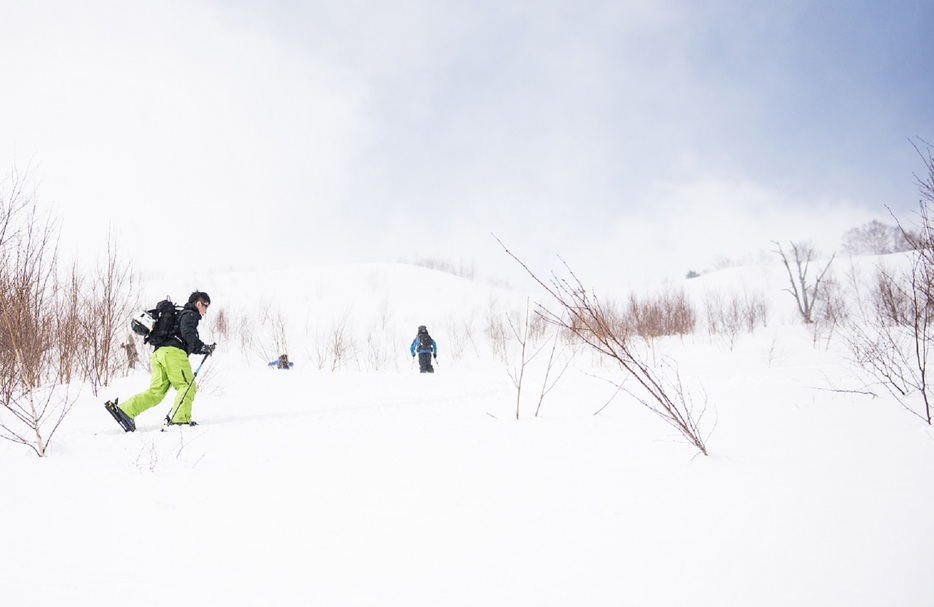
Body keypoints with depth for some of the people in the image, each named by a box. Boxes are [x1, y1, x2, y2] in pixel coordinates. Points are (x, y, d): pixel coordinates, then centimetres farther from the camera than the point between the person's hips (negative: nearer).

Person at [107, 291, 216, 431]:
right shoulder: (190, 314, 8)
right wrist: (203, 347, -6)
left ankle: (124, 410, -11)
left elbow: (189, 345, 36)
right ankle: (180, 418, -21)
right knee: (187, 386, -8)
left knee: (155, 392, 0)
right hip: (173, 352, -9)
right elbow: (187, 333, -13)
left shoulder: (181, 315, 37)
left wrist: (205, 349, 27)